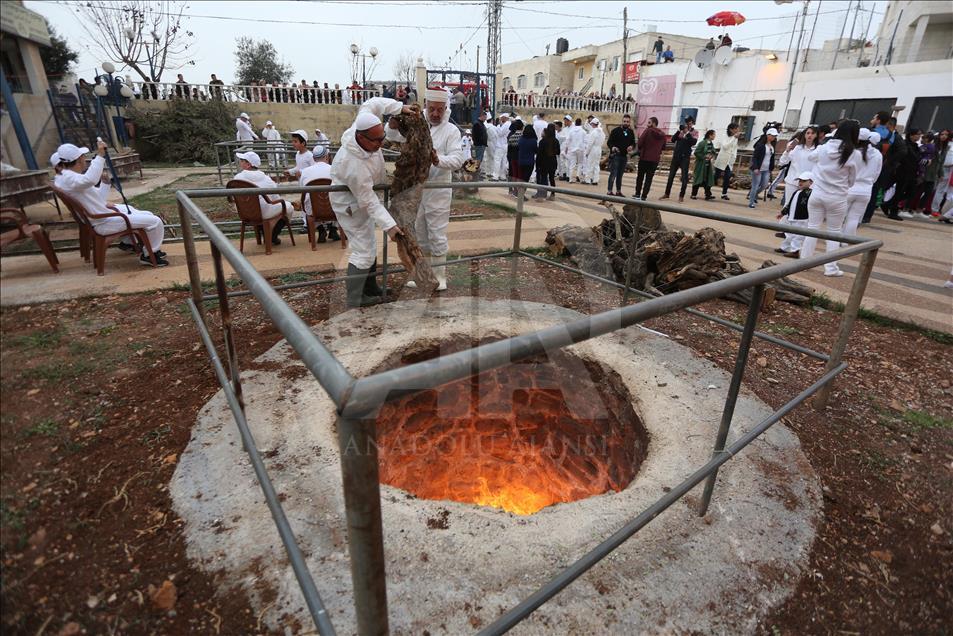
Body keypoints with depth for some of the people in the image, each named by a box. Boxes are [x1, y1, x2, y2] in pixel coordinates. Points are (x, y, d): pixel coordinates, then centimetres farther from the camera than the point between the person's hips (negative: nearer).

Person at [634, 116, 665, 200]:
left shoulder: (648, 131, -8)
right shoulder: (663, 134, 9)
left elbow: (640, 143, -13)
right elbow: (663, 147, 15)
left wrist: (640, 151, 5)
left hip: (644, 157, -4)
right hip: (655, 159, 4)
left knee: (640, 176, 10)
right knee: (649, 178, 5)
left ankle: (638, 193, 13)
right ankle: (644, 196, 1)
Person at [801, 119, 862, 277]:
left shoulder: (823, 148, -3)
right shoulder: (854, 154, -10)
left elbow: (811, 156, 21)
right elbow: (851, 180, -1)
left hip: (817, 194, 2)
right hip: (837, 198, -2)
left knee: (812, 228, 12)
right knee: (834, 232, 9)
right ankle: (831, 268, 11)